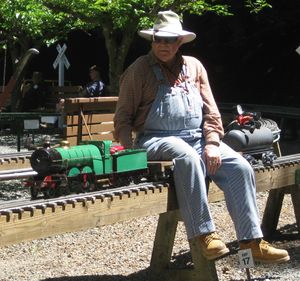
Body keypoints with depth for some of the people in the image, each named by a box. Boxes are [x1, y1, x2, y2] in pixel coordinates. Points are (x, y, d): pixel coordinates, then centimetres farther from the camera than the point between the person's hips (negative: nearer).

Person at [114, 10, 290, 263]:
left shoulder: (193, 66, 15)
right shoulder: (139, 70, 3)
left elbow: (210, 109, 12)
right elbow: (123, 116, 2)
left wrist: (212, 143, -4)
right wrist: (130, 152, -13)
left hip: (197, 138, 5)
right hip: (157, 140, -5)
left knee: (240, 167, -18)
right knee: (187, 157, -39)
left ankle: (252, 242, -17)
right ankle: (204, 234, -34)